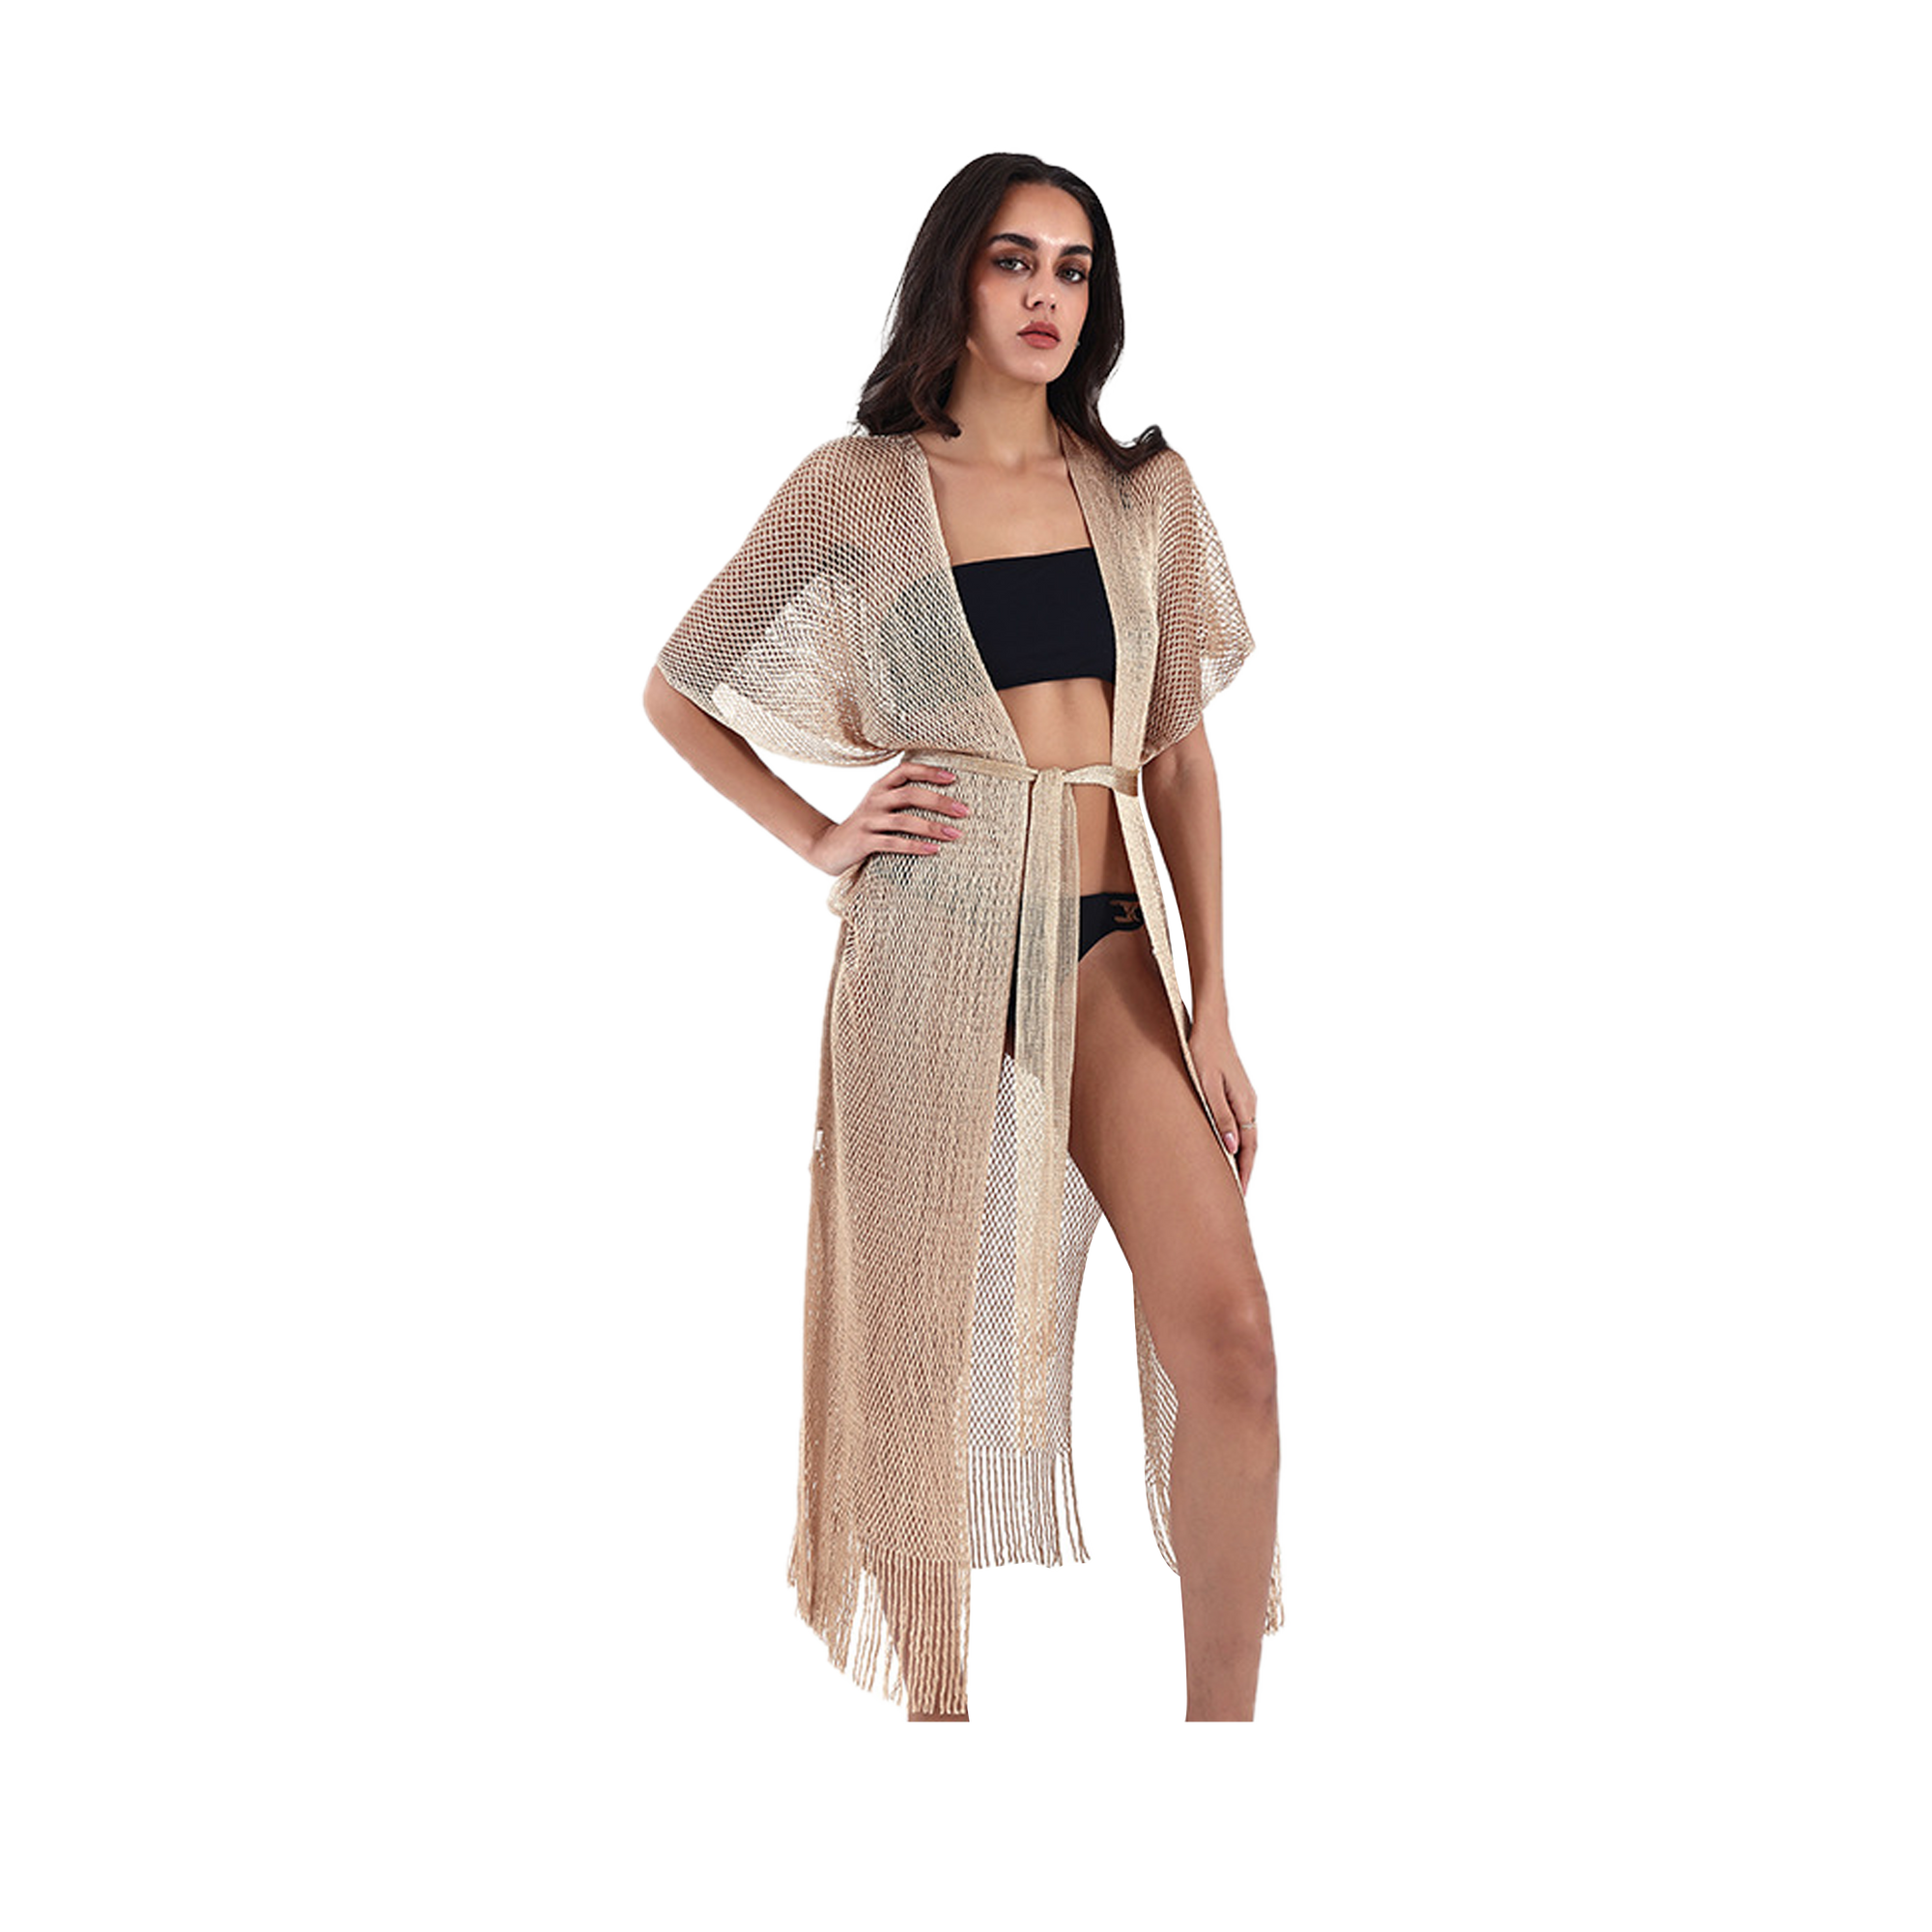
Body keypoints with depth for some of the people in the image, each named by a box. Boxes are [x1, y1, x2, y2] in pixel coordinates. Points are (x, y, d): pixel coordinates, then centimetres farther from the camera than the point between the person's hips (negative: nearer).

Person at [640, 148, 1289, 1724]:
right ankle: (931, 1695, 18)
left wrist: (1214, 1007, 3)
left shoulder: (1148, 487, 10)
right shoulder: (856, 488, 3)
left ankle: (1224, 1712, 2)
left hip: (1113, 938, 2)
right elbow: (674, 692, 12)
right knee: (927, 1338, 3)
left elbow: (1183, 754, 8)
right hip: (934, 933, -2)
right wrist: (817, 837, 1)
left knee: (1228, 1326, -11)